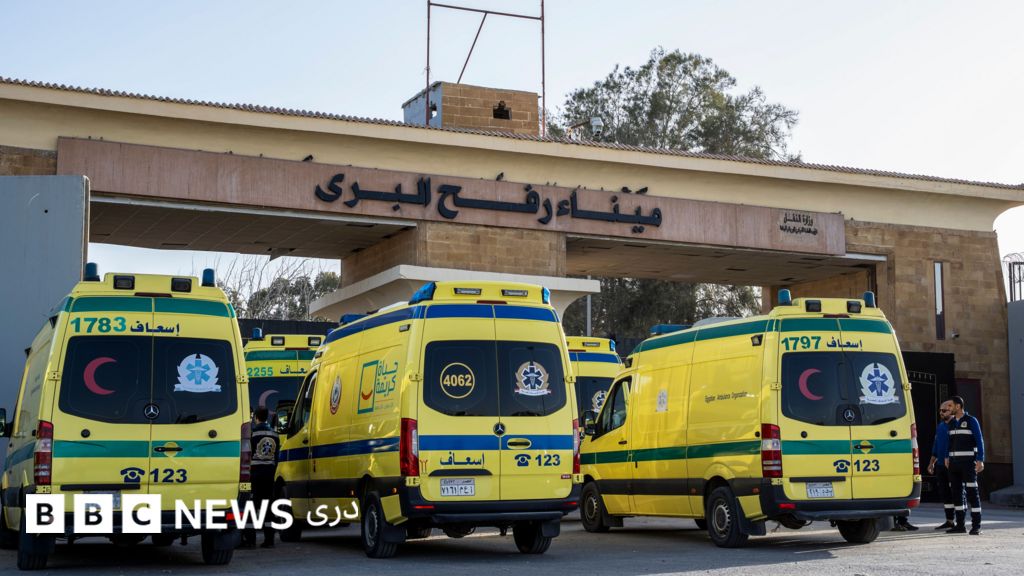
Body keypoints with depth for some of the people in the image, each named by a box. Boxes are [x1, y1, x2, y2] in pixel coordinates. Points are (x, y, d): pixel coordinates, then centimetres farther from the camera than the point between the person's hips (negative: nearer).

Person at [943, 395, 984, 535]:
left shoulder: (971, 420, -5)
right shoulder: (952, 423, 13)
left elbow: (979, 441, -8)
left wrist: (980, 460, -15)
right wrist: (947, 458, 9)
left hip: (968, 461, -6)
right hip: (954, 462, 6)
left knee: (972, 492, -8)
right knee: (957, 492, 6)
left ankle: (976, 526, -7)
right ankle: (960, 525, 10)